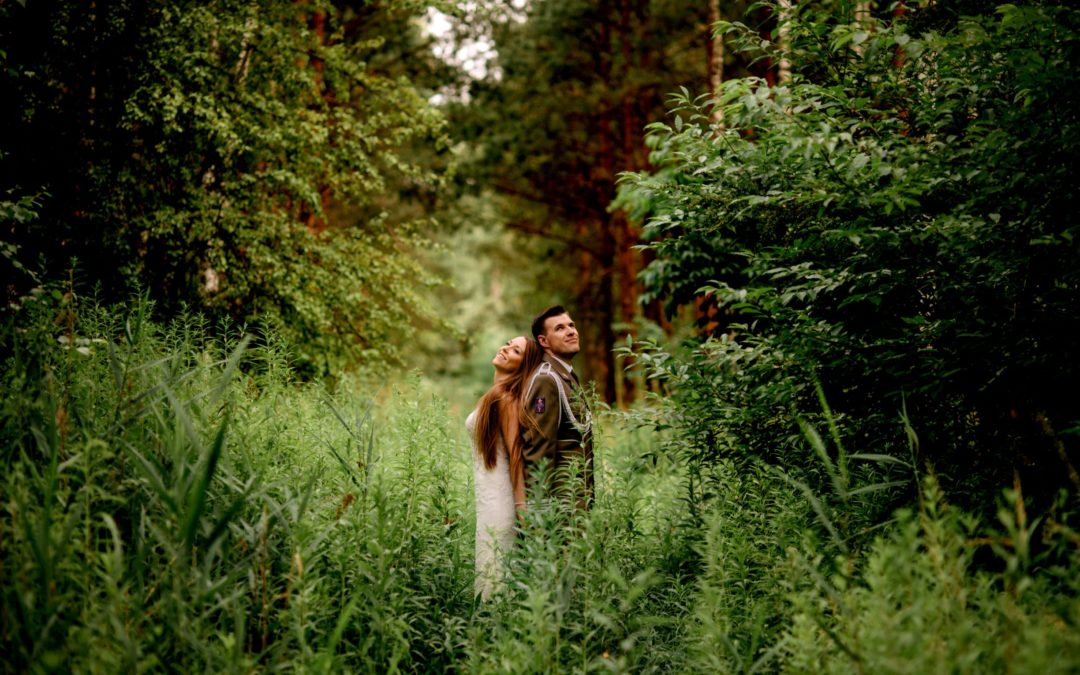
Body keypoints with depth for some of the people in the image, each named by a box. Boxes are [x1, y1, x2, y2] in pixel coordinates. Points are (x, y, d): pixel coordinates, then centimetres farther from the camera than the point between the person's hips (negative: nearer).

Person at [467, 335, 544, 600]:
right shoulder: (495, 394, 13)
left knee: (493, 571, -4)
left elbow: (515, 452, -18)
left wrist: (521, 506, -22)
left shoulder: (504, 396, -13)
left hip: (498, 496, -9)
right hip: (489, 495, 9)